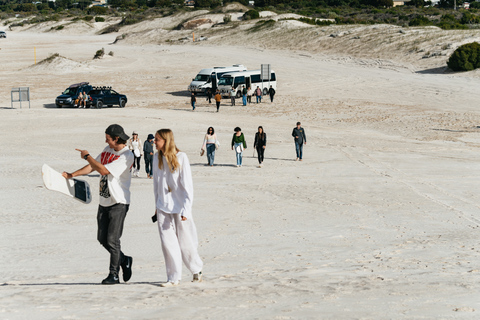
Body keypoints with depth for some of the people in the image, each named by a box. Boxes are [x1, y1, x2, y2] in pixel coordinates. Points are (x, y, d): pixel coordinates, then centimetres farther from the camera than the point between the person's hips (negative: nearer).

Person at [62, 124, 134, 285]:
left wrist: (87, 156, -11)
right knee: (102, 238, 10)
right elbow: (93, 166, 16)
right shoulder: (108, 149, 10)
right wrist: (72, 175, 8)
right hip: (104, 202, 8)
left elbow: (104, 170, -23)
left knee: (112, 240, -8)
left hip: (118, 203, -8)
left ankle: (114, 274, 2)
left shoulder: (127, 156, -17)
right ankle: (124, 261, 28)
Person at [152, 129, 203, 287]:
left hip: (179, 207, -4)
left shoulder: (181, 157, -10)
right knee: (168, 242, -2)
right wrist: (157, 206, 14)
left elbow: (187, 185, -9)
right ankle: (173, 278, 5)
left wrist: (185, 210, -13)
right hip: (163, 207, 4)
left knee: (185, 242, 4)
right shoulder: (157, 158, 4)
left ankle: (197, 269, 27)